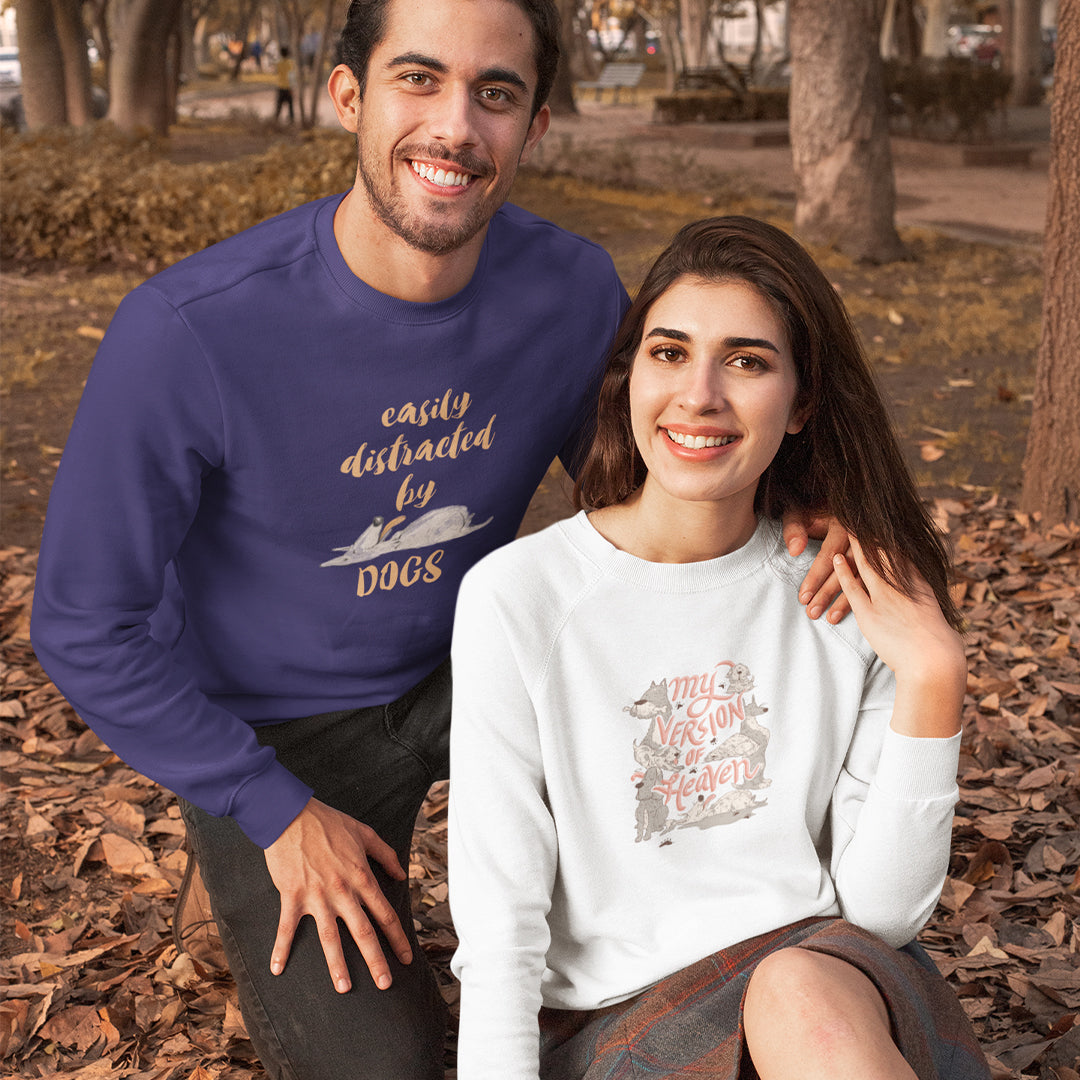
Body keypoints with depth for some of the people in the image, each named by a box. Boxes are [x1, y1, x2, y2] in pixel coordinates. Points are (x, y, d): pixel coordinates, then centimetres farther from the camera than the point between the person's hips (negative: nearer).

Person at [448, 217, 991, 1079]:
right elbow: (499, 929, -5)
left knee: (805, 995, -33)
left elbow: (884, 910, 0)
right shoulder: (517, 598, -6)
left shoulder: (852, 591, 3)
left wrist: (933, 682, -9)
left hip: (835, 978, 3)